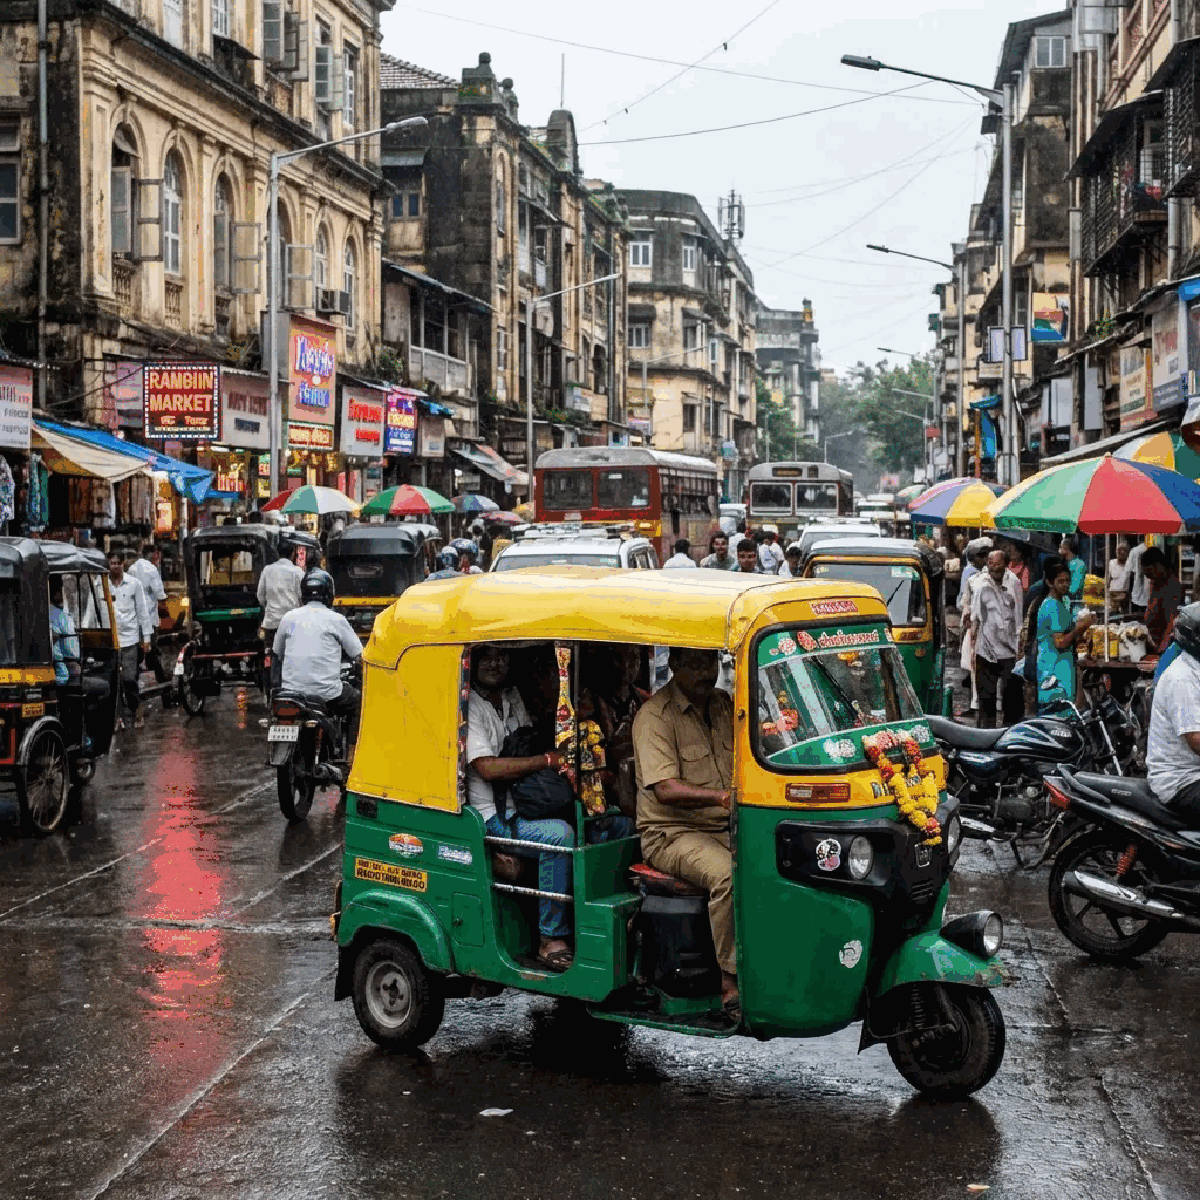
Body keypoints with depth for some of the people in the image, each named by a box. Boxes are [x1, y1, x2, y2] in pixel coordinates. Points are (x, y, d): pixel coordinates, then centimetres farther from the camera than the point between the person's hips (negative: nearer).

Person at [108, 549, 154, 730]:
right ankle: (117, 716, 12)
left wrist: (146, 637, 6)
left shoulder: (134, 584, 5)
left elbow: (143, 611, 9)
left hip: (129, 637, -1)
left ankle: (137, 712, 8)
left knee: (129, 678, -8)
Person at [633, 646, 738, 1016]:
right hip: (672, 833, -6)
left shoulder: (724, 706, 13)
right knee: (729, 874, -33)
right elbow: (666, 789, -21)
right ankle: (730, 979, -26)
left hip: (725, 828, 6)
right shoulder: (655, 716, -10)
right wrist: (723, 797, -34)